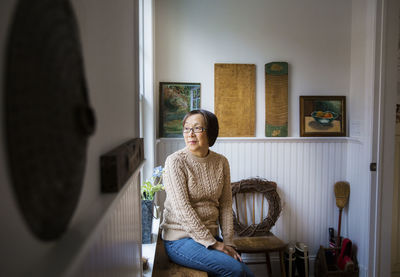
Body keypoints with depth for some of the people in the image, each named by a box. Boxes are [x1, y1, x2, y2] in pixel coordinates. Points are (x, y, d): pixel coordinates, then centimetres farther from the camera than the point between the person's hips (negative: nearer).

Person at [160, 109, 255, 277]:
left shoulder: (221, 162, 4)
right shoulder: (175, 161, -12)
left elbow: (226, 206, 5)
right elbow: (183, 209, -18)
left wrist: (228, 242, -4)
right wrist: (213, 243, -18)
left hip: (211, 236, 6)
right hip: (180, 240, -5)